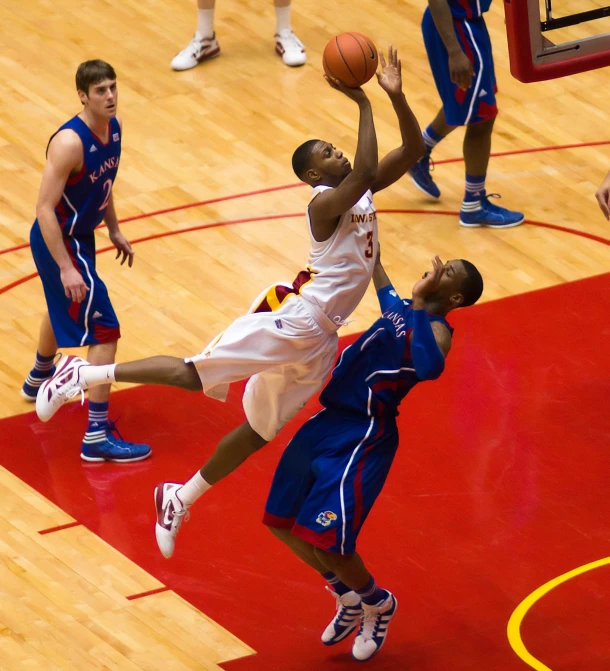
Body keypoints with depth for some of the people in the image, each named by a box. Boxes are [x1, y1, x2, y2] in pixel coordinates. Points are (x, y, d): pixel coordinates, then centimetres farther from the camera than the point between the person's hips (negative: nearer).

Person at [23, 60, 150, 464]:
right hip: (59, 243, -10)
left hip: (80, 235, 10)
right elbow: (44, 208, -29)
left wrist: (114, 230, 19)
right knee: (104, 331, -12)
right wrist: (66, 268, -31)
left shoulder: (113, 127, -3)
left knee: (63, 309, 34)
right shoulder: (70, 143, -30)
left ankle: (40, 380, 63)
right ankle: (97, 437, -9)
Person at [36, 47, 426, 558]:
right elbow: (365, 173, -34)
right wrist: (363, 104, -30)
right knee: (194, 374, -15)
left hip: (320, 340, 9)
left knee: (259, 430, 15)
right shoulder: (326, 202, -14)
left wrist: (397, 97, -9)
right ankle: (85, 375, -6)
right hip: (296, 319, -9)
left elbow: (413, 149, 8)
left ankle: (180, 499, 29)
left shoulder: (360, 190, 11)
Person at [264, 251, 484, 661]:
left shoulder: (436, 331, -15)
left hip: (363, 438, -9)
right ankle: (347, 597, 34)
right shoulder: (400, 308, 10)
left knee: (326, 539, -10)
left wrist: (418, 303, -37)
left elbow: (429, 367, -39)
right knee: (283, 523, 13)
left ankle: (377, 603, 21)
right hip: (330, 419, 9)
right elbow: (381, 285, 34)